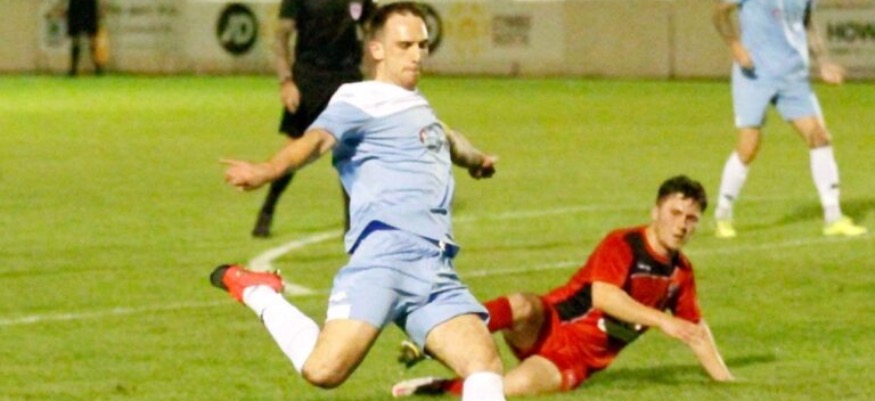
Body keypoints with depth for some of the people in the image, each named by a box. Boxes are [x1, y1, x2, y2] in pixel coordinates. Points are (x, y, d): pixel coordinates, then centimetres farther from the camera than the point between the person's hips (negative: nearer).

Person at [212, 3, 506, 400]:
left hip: (436, 270, 7)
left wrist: (474, 158, 74)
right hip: (386, 252, -7)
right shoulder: (360, 100, 2)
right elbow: (317, 139, -19)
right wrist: (268, 170, -39)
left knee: (485, 363, -14)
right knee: (325, 369, -21)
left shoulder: (416, 105, 28)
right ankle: (258, 294, 5)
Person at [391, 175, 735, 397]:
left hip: (575, 361, 3)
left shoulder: (680, 272, 9)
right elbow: (603, 294, -28)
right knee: (522, 306, -40)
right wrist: (661, 320, -34)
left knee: (518, 386, -32)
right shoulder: (622, 245, -10)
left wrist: (725, 380, 19)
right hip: (548, 327, -3)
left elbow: (694, 328, 23)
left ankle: (440, 387, -16)